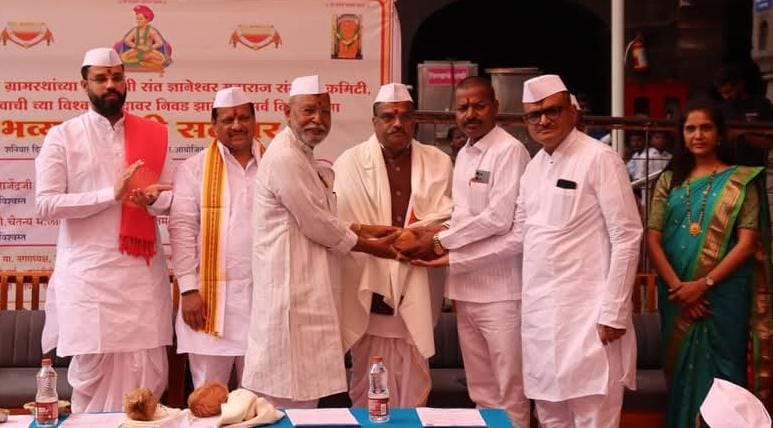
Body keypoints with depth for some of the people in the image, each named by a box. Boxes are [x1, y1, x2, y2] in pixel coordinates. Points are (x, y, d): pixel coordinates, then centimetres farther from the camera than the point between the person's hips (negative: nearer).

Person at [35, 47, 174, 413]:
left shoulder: (153, 134, 9)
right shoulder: (62, 136, 0)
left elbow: (172, 197, 12)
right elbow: (45, 204, -8)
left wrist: (153, 199, -12)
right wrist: (112, 194, -15)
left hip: (144, 270, 3)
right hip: (88, 272, -2)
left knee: (149, 372, 3)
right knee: (92, 370, 2)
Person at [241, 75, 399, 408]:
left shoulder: (303, 156, 16)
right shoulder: (285, 159, -18)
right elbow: (316, 224, -17)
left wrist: (365, 230, 10)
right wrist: (370, 246, -4)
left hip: (306, 288, 11)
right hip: (291, 289, -11)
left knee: (303, 388, 15)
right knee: (290, 392, -3)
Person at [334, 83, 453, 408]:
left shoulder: (438, 163, 7)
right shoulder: (350, 163, 0)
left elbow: (445, 219, 3)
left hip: (416, 295, 2)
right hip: (368, 291, -1)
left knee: (414, 388, 7)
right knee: (368, 389, 6)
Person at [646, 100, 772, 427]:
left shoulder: (740, 180, 0)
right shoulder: (670, 180, 7)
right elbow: (653, 239, 0)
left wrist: (704, 283, -16)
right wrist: (676, 286, -13)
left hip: (723, 293, -3)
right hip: (677, 294, 3)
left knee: (720, 370, 2)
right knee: (681, 368, 11)